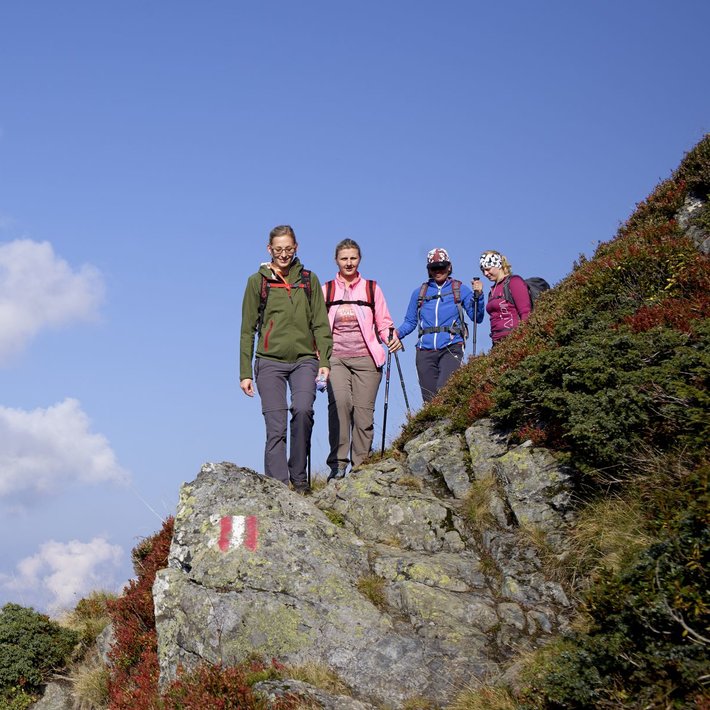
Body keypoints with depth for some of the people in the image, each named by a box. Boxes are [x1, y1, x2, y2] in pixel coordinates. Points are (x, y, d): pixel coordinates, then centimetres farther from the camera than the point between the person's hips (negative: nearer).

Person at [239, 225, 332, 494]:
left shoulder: (308, 280, 12)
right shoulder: (257, 281, 8)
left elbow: (320, 323, 11)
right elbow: (248, 330, 9)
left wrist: (325, 360, 0)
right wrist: (245, 373, 4)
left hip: (304, 360, 1)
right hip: (270, 361, 0)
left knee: (303, 411, -22)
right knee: (275, 427, -8)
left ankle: (299, 478, -8)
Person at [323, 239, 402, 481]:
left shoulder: (372, 288, 13)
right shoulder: (326, 290, 15)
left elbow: (383, 322, 13)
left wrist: (392, 338, -7)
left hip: (366, 358, 0)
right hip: (336, 358, 0)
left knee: (364, 410, -7)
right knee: (339, 401, -23)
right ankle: (337, 463, -21)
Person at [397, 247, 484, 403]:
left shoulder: (460, 290, 10)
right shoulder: (419, 293, 17)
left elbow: (477, 318, 4)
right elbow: (410, 322, 18)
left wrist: (478, 296, -12)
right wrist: (397, 333, -2)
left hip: (451, 348, -3)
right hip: (425, 351, 3)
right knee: (430, 397, -1)